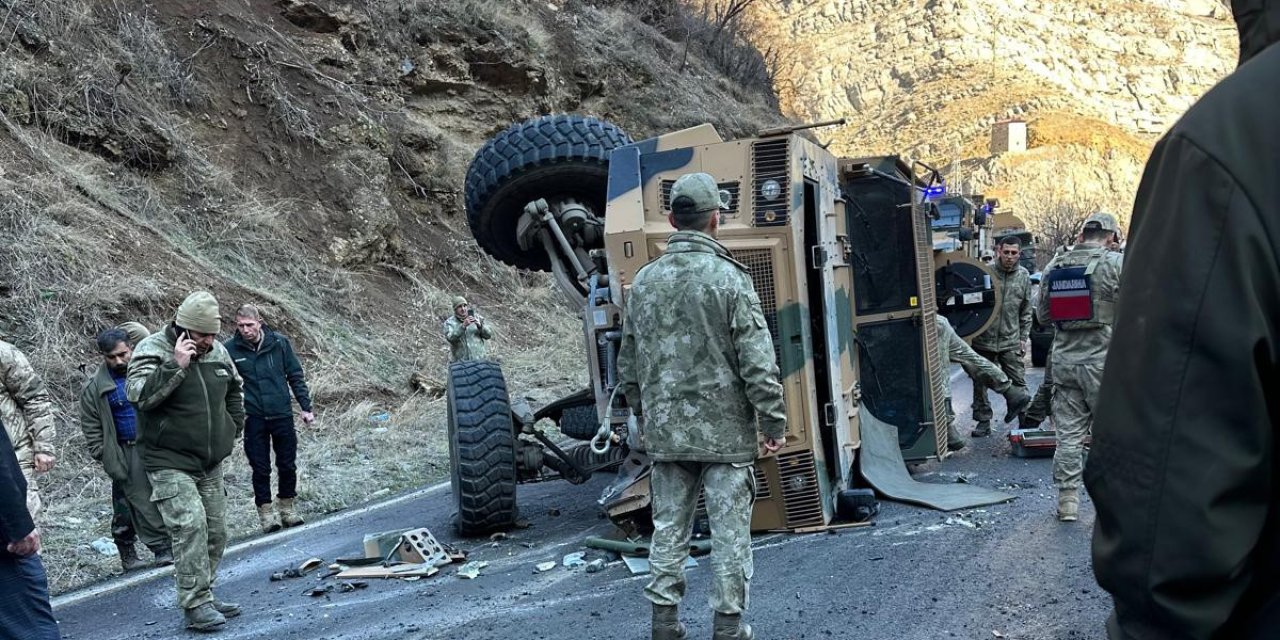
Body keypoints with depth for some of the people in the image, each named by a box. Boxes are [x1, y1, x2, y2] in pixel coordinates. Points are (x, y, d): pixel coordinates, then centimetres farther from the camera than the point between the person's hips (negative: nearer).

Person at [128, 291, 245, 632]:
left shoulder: (217, 351, 6)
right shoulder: (153, 350, -12)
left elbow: (234, 390, 24)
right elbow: (138, 394, -27)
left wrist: (234, 428, 15)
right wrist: (176, 366, -32)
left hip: (211, 464, 7)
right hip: (171, 465, -7)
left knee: (215, 532, 10)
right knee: (190, 527, -18)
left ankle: (202, 596, 24)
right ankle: (196, 605, -12)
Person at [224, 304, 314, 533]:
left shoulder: (279, 343, -4)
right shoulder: (230, 349, -7)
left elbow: (296, 376, 3)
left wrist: (306, 407, 1)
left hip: (282, 414, 1)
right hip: (253, 418, -1)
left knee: (288, 465, 10)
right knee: (260, 467, 6)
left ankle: (286, 506, 26)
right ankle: (265, 510, 19)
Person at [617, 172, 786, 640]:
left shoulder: (645, 281, 4)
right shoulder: (728, 277, -11)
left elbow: (628, 363, 11)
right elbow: (757, 362, -13)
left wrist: (643, 416, 23)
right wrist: (774, 422, -5)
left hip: (665, 431, 5)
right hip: (724, 430, -4)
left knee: (668, 528, 13)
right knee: (730, 533, 5)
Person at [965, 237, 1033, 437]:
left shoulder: (1024, 276, 4)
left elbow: (1026, 311, 12)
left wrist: (1024, 337, 8)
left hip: (1011, 341, 1)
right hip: (983, 339, -1)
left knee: (1018, 384, 1)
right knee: (979, 382, 6)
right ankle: (983, 422, 18)